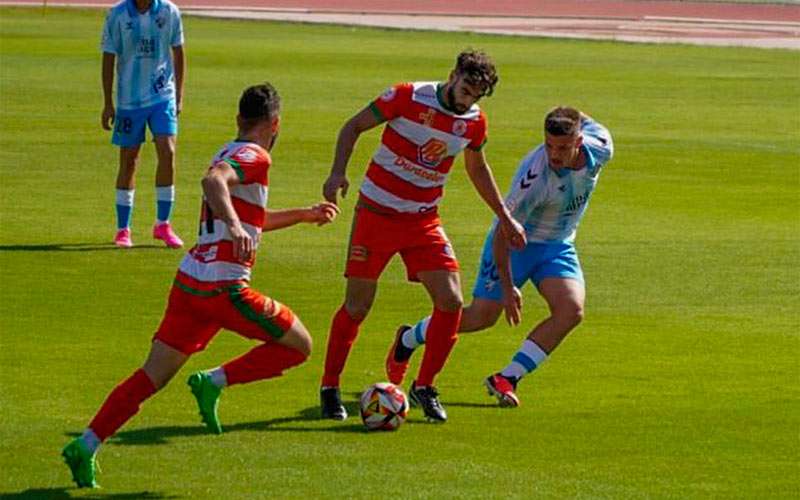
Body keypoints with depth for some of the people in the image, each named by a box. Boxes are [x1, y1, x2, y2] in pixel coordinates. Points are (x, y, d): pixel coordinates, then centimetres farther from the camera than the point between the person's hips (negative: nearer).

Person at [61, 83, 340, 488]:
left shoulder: (230, 154, 21)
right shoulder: (254, 157, -7)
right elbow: (212, 180, -29)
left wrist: (305, 214, 46)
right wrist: (234, 225, -43)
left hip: (189, 282, 8)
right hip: (223, 287, -8)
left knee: (153, 376, 8)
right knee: (298, 345, 5)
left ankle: (85, 446, -1)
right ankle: (215, 381, -6)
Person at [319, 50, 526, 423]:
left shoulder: (474, 122, 0)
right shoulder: (408, 97, -14)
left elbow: (477, 169, 20)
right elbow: (353, 127, -6)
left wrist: (505, 217, 21)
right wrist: (338, 172, -20)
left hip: (423, 220, 4)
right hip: (376, 213, -4)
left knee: (451, 301, -10)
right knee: (357, 306, -1)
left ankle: (424, 386, 7)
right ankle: (329, 388, 16)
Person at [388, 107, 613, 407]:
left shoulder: (599, 148, -20)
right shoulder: (534, 176, -35)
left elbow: (585, 123, 7)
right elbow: (503, 232, -27)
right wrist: (507, 288, -27)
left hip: (558, 245, 5)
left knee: (571, 310, -19)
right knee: (481, 316, -3)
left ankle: (507, 379, -13)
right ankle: (407, 340, 25)